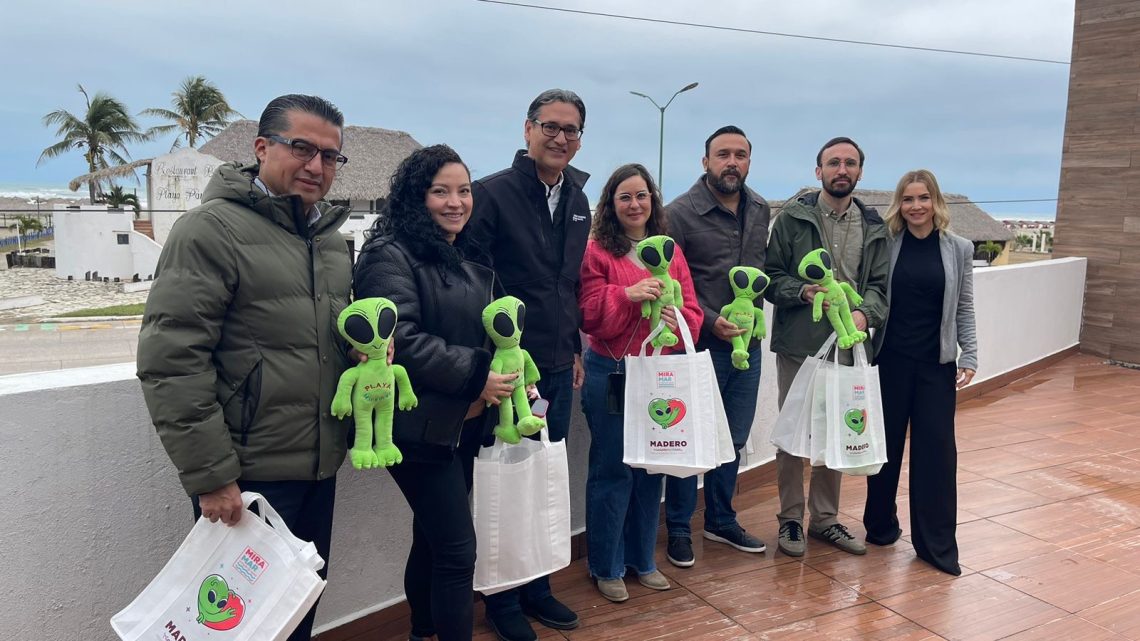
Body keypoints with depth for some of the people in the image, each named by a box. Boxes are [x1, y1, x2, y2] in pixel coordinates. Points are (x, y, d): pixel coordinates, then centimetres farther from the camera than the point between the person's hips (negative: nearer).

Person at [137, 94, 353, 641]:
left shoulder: (331, 237, 11)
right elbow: (171, 362, -17)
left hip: (320, 471, 7)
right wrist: (211, 475, -18)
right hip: (247, 477, -7)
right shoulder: (211, 229, -12)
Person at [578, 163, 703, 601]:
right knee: (612, 470, 3)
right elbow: (590, 317, -11)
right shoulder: (596, 252, -5)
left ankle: (642, 560, 31)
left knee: (651, 467, 14)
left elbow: (692, 310, 5)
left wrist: (678, 321, -17)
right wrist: (627, 295, -25)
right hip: (610, 374, -4)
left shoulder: (671, 252, 8)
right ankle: (606, 567, 20)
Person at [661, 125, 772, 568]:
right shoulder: (681, 213, -11)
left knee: (733, 440, 16)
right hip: (701, 345, -5)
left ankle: (721, 521, 34)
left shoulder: (760, 211, 7)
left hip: (748, 345, 6)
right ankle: (679, 529, 22)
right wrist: (709, 322, -16)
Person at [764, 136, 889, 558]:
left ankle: (825, 518, 28)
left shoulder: (873, 227, 9)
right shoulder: (793, 217, -2)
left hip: (846, 346, 4)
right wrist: (803, 291, -21)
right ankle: (790, 519, 21)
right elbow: (771, 276, -2)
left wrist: (865, 313, -15)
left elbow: (879, 284, 5)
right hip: (798, 345, -3)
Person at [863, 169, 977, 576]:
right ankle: (880, 525, 26)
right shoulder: (885, 244, -1)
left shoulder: (959, 249, 2)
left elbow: (964, 310, 5)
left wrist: (970, 356, -1)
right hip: (890, 359, 0)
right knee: (885, 443, 8)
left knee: (936, 448, 2)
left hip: (937, 363, 1)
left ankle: (936, 543, 13)